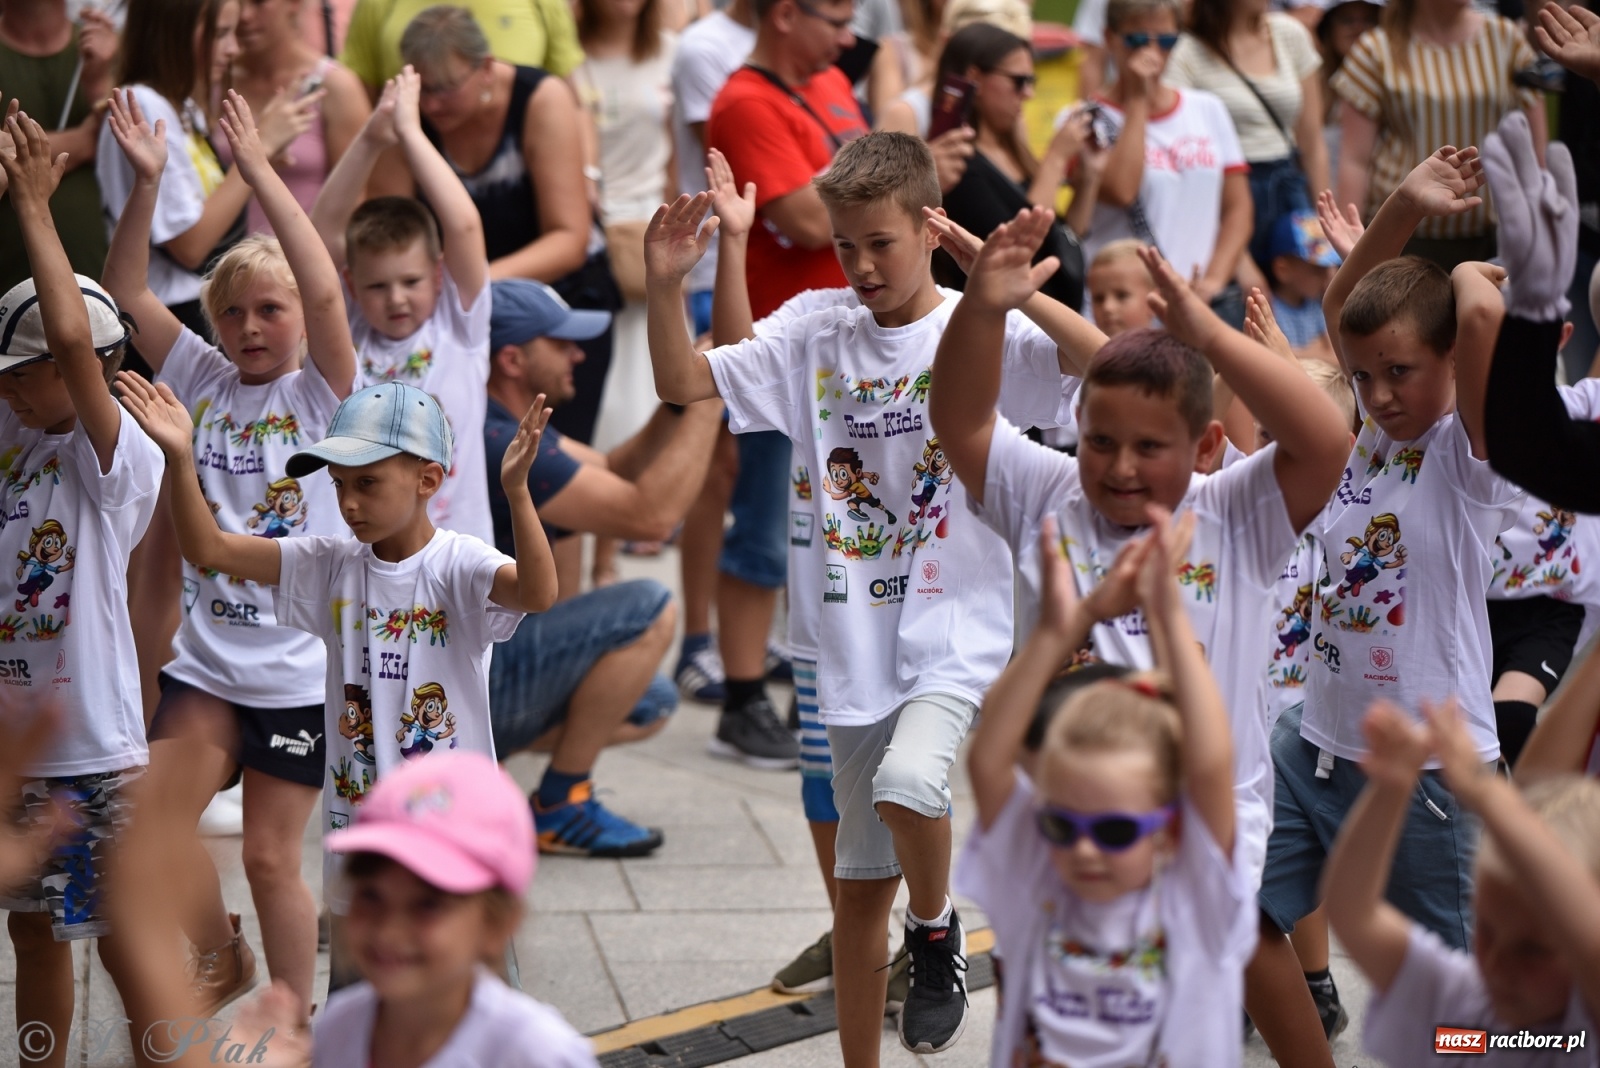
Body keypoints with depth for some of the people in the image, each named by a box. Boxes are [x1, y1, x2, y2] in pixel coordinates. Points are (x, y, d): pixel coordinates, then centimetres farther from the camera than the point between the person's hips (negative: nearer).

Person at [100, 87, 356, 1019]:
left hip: (298, 669, -4)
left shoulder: (323, 392, -6)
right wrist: (148, 181, -15)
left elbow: (325, 290, -23)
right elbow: (128, 291, -2)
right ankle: (222, 959, 28)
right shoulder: (201, 379, 5)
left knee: (271, 856, 2)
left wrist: (259, 172, -28)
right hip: (204, 655, 4)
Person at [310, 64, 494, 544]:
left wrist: (410, 133, -12)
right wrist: (370, 141, -12)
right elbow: (323, 229, -2)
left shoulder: (457, 324, -1)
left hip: (450, 545, -2)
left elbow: (464, 225, -13)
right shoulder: (348, 332, 4)